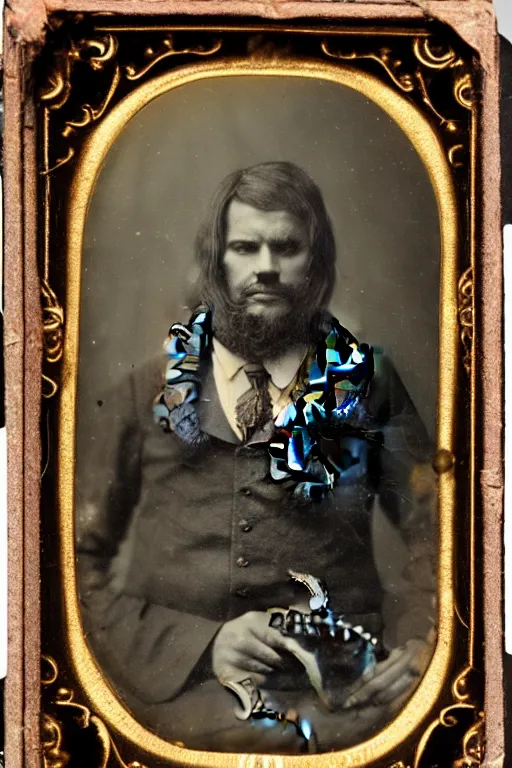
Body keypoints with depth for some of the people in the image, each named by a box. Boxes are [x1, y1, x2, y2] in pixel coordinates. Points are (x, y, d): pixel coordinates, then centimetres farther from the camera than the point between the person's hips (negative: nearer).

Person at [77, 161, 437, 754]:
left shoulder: (365, 384, 12)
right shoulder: (149, 392, 10)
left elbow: (433, 533, 11)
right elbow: (84, 553, 8)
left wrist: (417, 645, -7)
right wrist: (197, 642, -5)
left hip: (337, 679, 2)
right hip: (179, 678, -1)